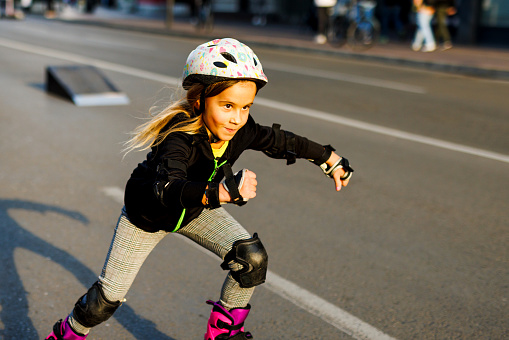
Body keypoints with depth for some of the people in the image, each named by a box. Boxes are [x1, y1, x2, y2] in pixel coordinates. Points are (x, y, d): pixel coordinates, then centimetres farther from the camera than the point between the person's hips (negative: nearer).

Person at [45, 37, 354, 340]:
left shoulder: (242, 130, -22)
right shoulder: (179, 138, -40)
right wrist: (220, 192, -75)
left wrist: (330, 159, 8)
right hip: (148, 215, -5)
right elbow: (166, 189, -57)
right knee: (106, 300, 0)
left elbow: (281, 141, -5)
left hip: (195, 210, 5)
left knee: (253, 259, -12)